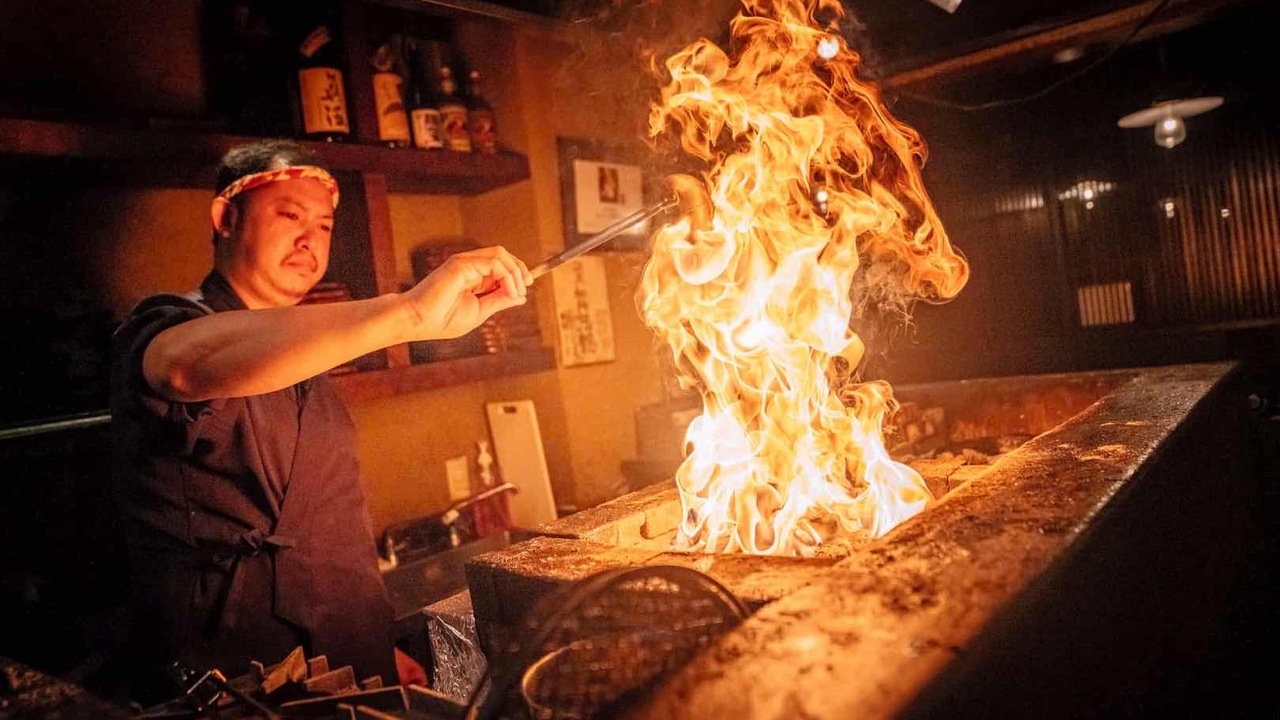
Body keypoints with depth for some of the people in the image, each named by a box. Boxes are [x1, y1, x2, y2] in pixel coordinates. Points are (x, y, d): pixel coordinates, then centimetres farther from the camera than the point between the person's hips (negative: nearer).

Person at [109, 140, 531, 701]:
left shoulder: (307, 363, 12)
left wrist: (381, 650, 13)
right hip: (228, 689, -6)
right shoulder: (165, 327, -10)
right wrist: (410, 312, -44)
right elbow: (193, 364, -36)